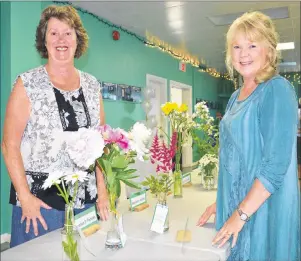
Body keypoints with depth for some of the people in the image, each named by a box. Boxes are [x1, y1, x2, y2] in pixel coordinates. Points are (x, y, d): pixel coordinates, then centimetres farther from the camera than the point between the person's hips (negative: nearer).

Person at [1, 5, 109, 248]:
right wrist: (25, 196, -12)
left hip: (86, 198, 4)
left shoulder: (92, 85, 5)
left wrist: (102, 189, 3)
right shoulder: (28, 83, -5)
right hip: (39, 198, -3)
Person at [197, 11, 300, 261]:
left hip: (264, 208, -7)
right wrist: (220, 201, 11)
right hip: (235, 205, 7)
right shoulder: (236, 96, 8)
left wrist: (241, 214, -19)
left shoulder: (277, 89, -14)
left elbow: (277, 163, -21)